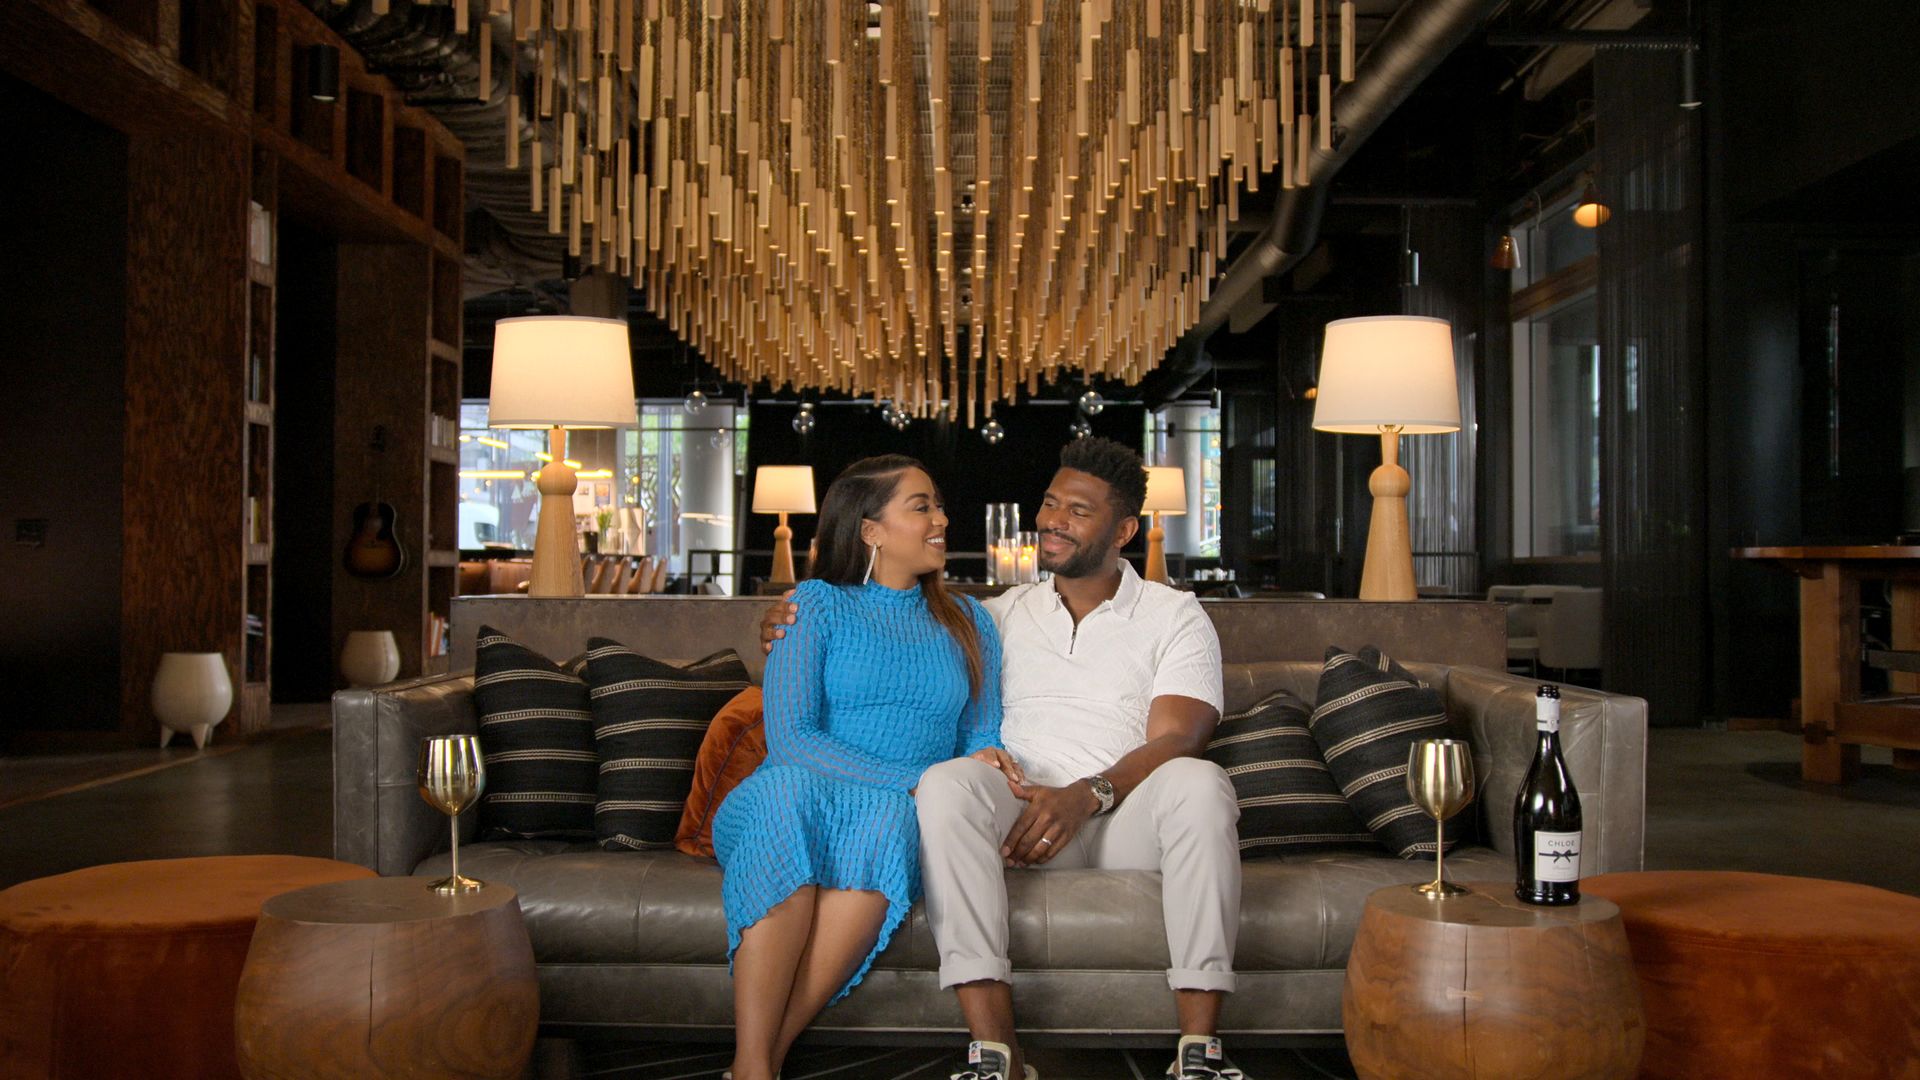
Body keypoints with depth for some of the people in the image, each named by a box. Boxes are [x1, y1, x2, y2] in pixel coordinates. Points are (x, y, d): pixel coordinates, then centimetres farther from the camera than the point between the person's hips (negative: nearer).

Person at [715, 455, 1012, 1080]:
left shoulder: (968, 623, 20)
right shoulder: (818, 604, 6)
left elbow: (982, 736, 16)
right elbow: (788, 738, -7)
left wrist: (983, 761, -10)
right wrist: (918, 781, -17)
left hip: (903, 813, 2)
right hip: (791, 810, -2)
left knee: (885, 817, -35)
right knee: (788, 785, -38)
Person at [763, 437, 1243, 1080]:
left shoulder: (1174, 616, 10)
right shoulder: (1003, 614, 19)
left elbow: (1175, 739, -5)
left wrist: (1086, 796, -23)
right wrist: (801, 637, 0)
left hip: (1127, 815, -1)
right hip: (1024, 808, 2)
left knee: (1198, 782, -34)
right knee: (946, 782, -30)